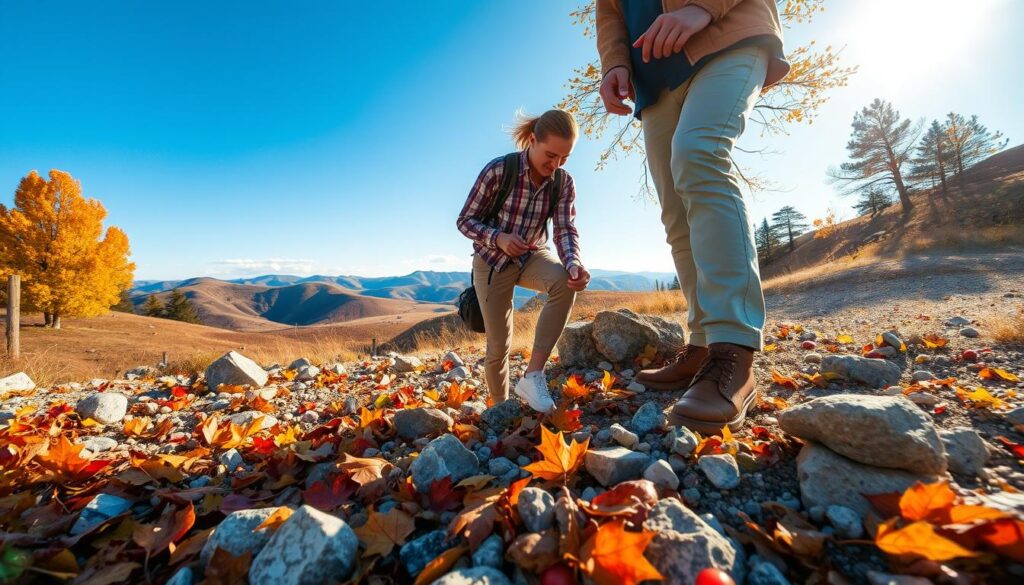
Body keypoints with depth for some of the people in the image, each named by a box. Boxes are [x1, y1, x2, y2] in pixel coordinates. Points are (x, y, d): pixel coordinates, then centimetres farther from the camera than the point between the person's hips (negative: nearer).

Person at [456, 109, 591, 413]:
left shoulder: (564, 183, -8)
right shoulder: (498, 170, -19)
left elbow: (566, 230, -17)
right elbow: (465, 221, -13)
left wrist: (574, 263, -39)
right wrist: (498, 238, -32)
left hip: (533, 256, 3)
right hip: (493, 260, -2)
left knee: (564, 282, -32)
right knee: (498, 345, -1)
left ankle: (533, 374, -24)